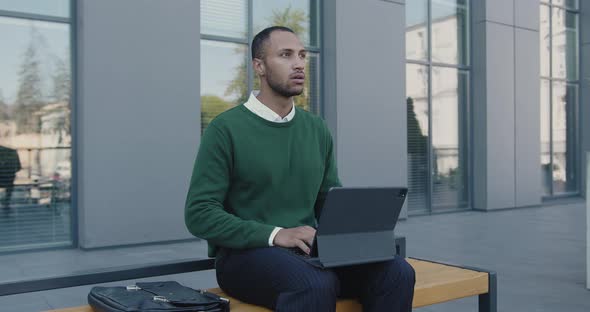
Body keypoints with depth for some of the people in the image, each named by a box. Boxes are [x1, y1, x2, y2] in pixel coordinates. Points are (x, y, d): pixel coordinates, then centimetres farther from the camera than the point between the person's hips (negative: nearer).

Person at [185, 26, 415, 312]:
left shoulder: (317, 130, 11)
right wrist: (275, 234, -21)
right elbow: (199, 213, -11)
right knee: (316, 285, -36)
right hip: (245, 253, -5)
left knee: (397, 273, -19)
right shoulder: (226, 128, -6)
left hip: (308, 250, 5)